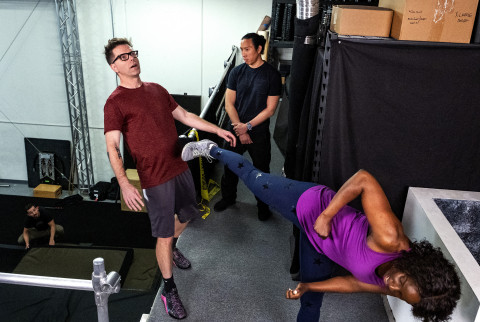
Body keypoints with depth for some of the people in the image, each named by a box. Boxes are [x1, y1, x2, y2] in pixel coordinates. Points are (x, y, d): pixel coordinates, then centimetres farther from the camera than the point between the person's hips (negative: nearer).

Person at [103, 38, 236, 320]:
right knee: (164, 234, 1)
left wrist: (217, 130, 15)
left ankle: (173, 249, 54)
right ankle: (169, 290, 20)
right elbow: (113, 147, -16)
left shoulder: (157, 90, 10)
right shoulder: (116, 103, -11)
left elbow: (184, 115, 18)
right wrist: (124, 183, -29)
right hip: (156, 178, -7)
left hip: (180, 168, 7)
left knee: (186, 215, 24)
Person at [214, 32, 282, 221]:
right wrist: (240, 130, -10)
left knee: (261, 170, 9)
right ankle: (228, 197, 37)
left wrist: (247, 126, -15)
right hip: (235, 130, 3)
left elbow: (270, 109, -11)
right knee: (230, 166, 15)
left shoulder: (272, 75, -9)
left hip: (259, 133, -3)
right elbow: (229, 104, -2)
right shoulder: (237, 72, 0)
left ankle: (263, 204, 29)